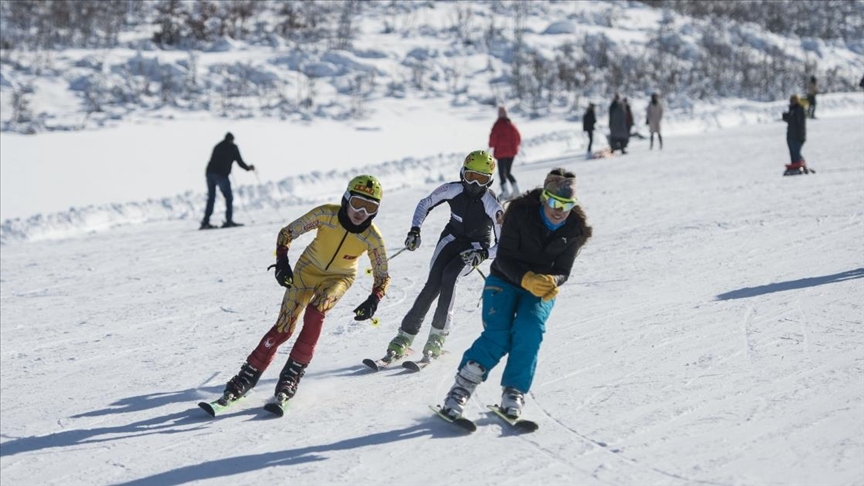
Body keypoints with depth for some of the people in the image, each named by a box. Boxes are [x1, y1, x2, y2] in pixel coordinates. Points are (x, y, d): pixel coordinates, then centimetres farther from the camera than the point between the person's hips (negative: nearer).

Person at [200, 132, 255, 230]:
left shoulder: (218, 146, 21)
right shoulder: (233, 147, 6)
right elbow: (239, 161, 5)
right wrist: (248, 168, 23)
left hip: (210, 171, 5)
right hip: (221, 174, -5)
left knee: (211, 198, 11)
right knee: (229, 197, 3)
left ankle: (205, 222, 5)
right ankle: (228, 220, -5)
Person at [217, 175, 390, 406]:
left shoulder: (373, 238, -25)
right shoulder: (326, 214, -27)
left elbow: (382, 276, -12)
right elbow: (287, 233, -16)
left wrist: (374, 300, -31)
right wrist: (282, 261, -31)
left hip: (339, 277, 0)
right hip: (309, 268, 0)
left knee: (315, 311, -31)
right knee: (283, 327, -10)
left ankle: (292, 374, -20)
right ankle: (247, 377, 4)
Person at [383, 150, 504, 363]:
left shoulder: (493, 205, -23)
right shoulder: (452, 190, -16)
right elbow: (425, 204, 1)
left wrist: (483, 254, -33)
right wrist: (415, 230, -11)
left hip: (476, 248, -2)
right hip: (451, 239, 2)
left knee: (449, 276, -30)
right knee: (432, 285, -17)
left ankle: (438, 336, -22)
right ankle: (403, 339, -13)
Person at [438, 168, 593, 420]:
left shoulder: (575, 229, -11)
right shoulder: (521, 212, -20)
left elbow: (563, 270, -6)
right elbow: (504, 258, -18)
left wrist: (553, 283, -31)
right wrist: (527, 279, -36)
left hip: (541, 289, 2)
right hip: (505, 280, -2)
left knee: (530, 328, -26)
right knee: (497, 335, -21)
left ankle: (514, 393, -15)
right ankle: (460, 390, -10)